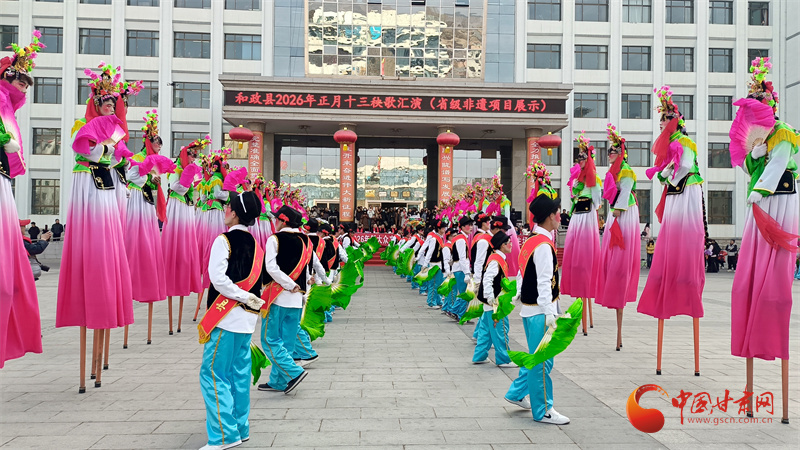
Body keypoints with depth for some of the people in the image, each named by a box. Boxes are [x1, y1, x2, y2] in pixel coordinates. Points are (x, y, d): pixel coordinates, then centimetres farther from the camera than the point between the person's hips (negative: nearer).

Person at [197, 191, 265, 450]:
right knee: (239, 374, 14)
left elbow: (218, 279, -18)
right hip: (247, 318, 8)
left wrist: (246, 298, -13)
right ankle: (240, 428, 22)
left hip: (227, 317, -8)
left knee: (213, 374, -2)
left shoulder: (224, 240, -10)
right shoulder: (254, 244, 12)